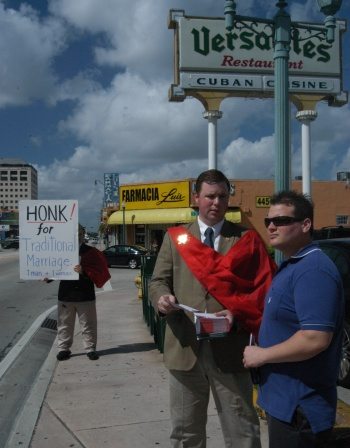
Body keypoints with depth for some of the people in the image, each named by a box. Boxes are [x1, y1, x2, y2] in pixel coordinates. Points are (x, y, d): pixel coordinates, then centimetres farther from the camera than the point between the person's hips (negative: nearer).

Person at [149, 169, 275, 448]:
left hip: (230, 348, -1)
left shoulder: (247, 239, 5)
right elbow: (158, 281, 8)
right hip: (184, 347, 2)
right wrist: (162, 299, -14)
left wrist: (238, 313, -17)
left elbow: (264, 287, 0)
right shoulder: (175, 237, 10)